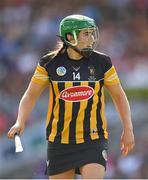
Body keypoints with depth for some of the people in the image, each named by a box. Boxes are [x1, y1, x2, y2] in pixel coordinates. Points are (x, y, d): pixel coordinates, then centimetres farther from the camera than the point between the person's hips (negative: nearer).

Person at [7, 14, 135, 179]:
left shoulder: (101, 62, 0)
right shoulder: (49, 63, -2)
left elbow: (119, 96, 10)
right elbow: (31, 95, 4)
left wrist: (128, 129, 3)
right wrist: (20, 122, -13)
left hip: (93, 141, -1)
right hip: (59, 141, 1)